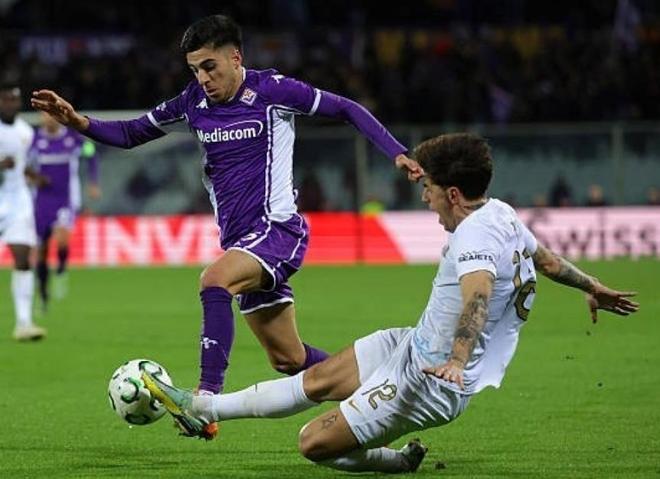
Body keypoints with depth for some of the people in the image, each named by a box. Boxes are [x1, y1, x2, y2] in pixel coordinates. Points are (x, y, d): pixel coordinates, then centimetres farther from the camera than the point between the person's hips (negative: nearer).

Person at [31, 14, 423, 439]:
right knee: (289, 360, 11)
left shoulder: (271, 90, -8)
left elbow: (347, 109, -3)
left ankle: (207, 399, -38)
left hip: (277, 228, -7)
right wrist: (79, 123, -2)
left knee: (214, 282, -34)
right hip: (241, 241, 7)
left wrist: (396, 153, -12)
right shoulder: (194, 102, 8)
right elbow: (130, 135, 14)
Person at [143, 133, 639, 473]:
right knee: (317, 380, 13)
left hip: (429, 382, -10)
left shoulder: (476, 236, -27)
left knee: (315, 443, -9)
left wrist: (458, 360, -61)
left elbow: (479, 290, -45)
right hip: (414, 344, 10)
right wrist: (593, 288, 37)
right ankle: (202, 408, 21)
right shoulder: (503, 214, 2)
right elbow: (547, 259, 19)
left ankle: (398, 461, 13)